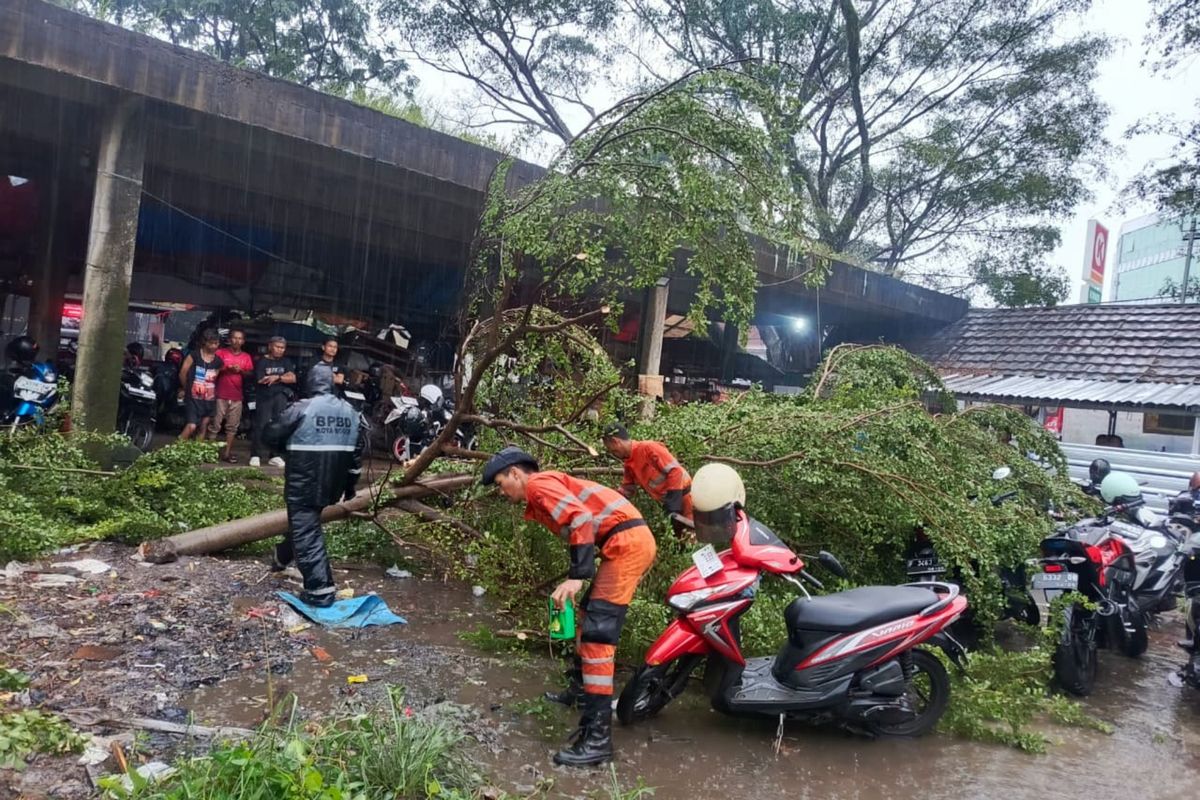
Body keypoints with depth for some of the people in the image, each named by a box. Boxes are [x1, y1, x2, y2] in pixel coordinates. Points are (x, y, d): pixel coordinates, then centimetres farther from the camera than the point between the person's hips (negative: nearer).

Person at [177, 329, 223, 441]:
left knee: (203, 428, 10)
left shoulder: (218, 361, 5)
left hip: (209, 399, 4)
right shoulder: (194, 355, -5)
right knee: (191, 426, -17)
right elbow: (182, 373, -2)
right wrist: (186, 388, 9)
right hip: (193, 398, -4)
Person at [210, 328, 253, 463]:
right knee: (215, 424, -3)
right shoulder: (221, 353, 3)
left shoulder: (246, 357, 10)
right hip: (221, 395, -2)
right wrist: (226, 368, -15)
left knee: (232, 426, 3)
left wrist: (241, 371, -9)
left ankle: (227, 453, 7)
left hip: (237, 396, 3)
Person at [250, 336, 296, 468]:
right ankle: (255, 455, -3)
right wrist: (283, 377, -5)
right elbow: (260, 380, -9)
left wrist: (276, 377, -12)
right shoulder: (262, 361, 3)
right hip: (264, 397, -3)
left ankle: (275, 456, 7)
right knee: (261, 425, -8)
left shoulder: (286, 362, 13)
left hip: (281, 397, 3)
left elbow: (293, 379, 2)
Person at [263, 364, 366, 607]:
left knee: (306, 533, -3)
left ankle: (320, 590, -7)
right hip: (332, 485, 7)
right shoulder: (350, 411, 7)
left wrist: (290, 444, 17)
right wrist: (350, 486, 19)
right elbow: (357, 451, 11)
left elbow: (272, 435, -5)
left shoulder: (301, 408, -12)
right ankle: (283, 557, 50)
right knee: (305, 522, 27)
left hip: (304, 483, -7)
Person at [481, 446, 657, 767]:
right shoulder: (548, 490, 25)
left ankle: (597, 738, -13)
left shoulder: (538, 483, -4)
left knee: (597, 632, -13)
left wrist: (576, 576, -23)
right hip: (633, 539, 11)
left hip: (626, 541, -11)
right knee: (589, 614, 25)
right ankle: (581, 689, 43)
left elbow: (581, 520, -18)